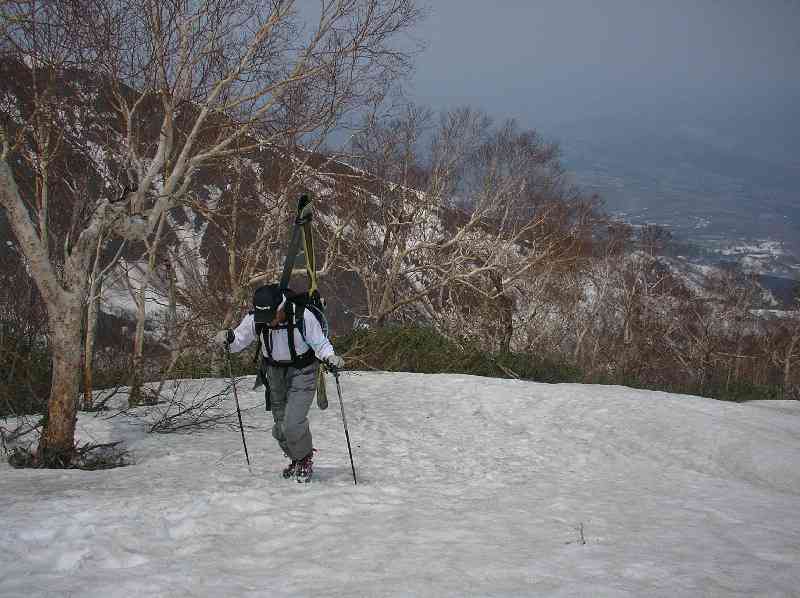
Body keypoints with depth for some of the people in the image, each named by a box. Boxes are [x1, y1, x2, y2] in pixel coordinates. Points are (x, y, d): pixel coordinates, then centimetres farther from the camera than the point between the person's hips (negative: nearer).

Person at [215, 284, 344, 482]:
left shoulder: (303, 317, -26)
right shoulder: (254, 319, -17)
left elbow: (320, 343, -15)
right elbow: (240, 338, -5)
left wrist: (330, 357, -34)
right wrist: (228, 338, -27)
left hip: (302, 371, -4)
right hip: (275, 371, 4)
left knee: (293, 423, -15)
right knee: (280, 423, 10)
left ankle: (305, 458, 13)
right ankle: (296, 458, 36)